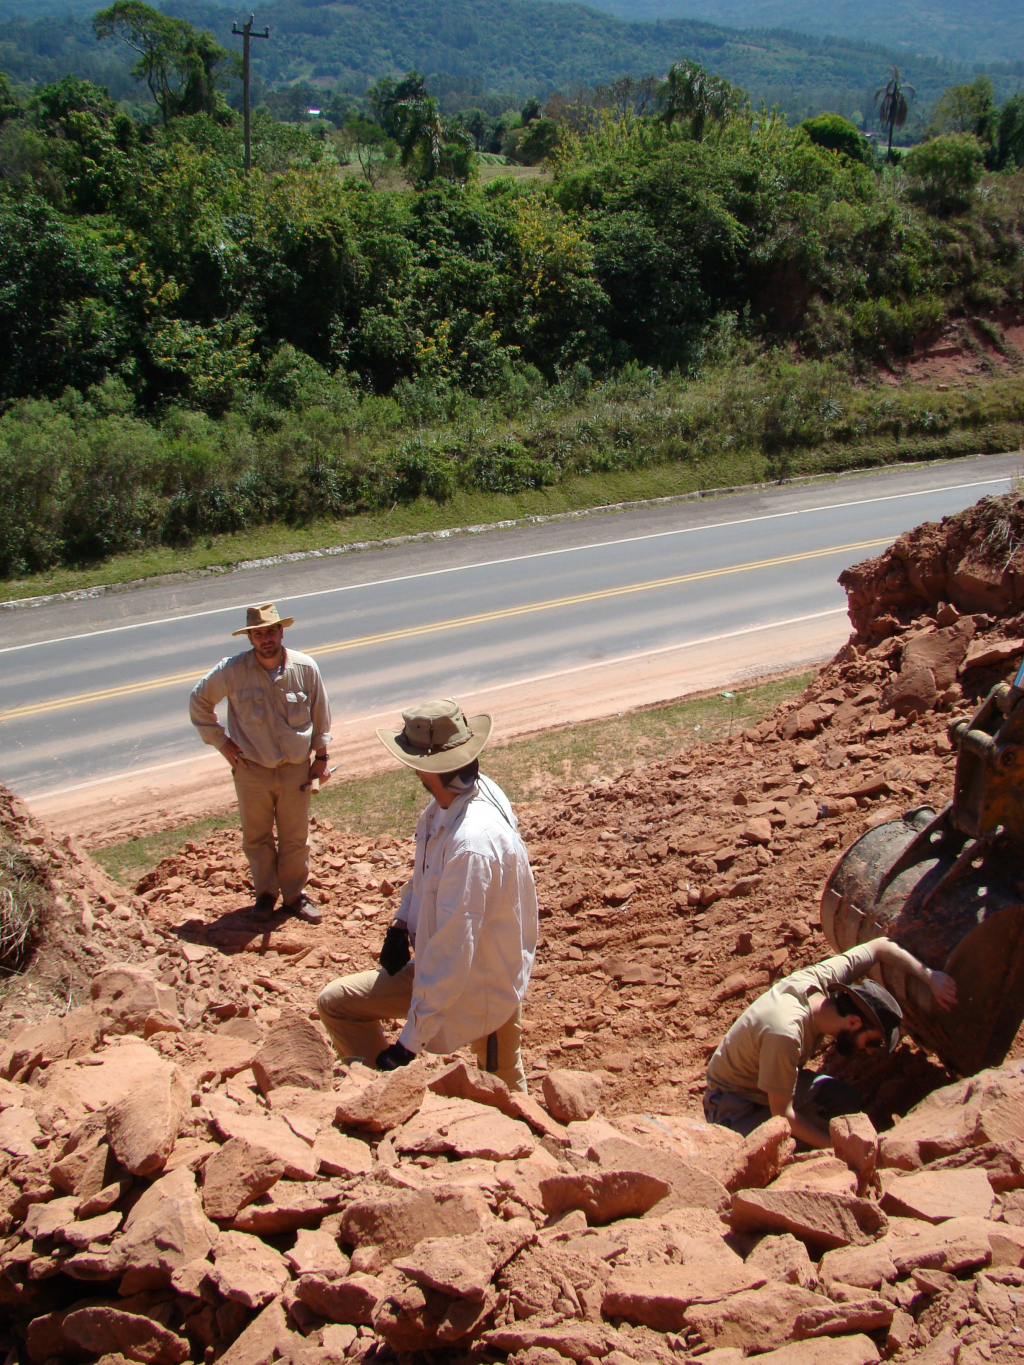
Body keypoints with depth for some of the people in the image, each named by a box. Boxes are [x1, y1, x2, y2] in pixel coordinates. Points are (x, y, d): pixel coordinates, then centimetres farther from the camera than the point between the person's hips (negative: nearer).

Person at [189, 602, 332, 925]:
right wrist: (221, 742, -2)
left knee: (295, 838, 12)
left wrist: (321, 756, 6)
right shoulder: (232, 671, -14)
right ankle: (266, 892, 34)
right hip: (251, 771, 0)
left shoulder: (305, 668, -11)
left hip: (296, 770, 0)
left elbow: (320, 715, 4)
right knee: (256, 838, 14)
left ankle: (295, 894, 31)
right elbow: (199, 702, 1)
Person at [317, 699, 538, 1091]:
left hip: (480, 986, -9)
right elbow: (427, 872, 13)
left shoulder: (472, 844, -34)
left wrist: (410, 1042, -26)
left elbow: (452, 954, -32)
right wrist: (402, 923, 1)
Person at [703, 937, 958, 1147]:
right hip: (734, 1102, -8)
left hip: (774, 1080, 8)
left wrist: (929, 976, -13)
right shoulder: (786, 1034, -40)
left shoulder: (819, 978, -18)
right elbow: (781, 1112, -29)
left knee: (849, 1104, -13)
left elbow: (880, 946, -3)